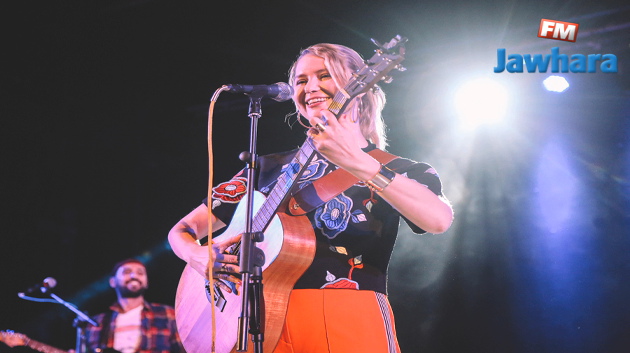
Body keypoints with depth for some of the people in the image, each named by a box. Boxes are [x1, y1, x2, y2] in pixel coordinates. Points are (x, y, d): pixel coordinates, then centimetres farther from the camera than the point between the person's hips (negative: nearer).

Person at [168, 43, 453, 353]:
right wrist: (197, 255, -6)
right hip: (269, 320, 3)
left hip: (353, 321, -3)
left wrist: (359, 164, -26)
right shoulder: (271, 168, 16)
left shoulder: (397, 171, 8)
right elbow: (184, 230, 18)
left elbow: (439, 219, -16)